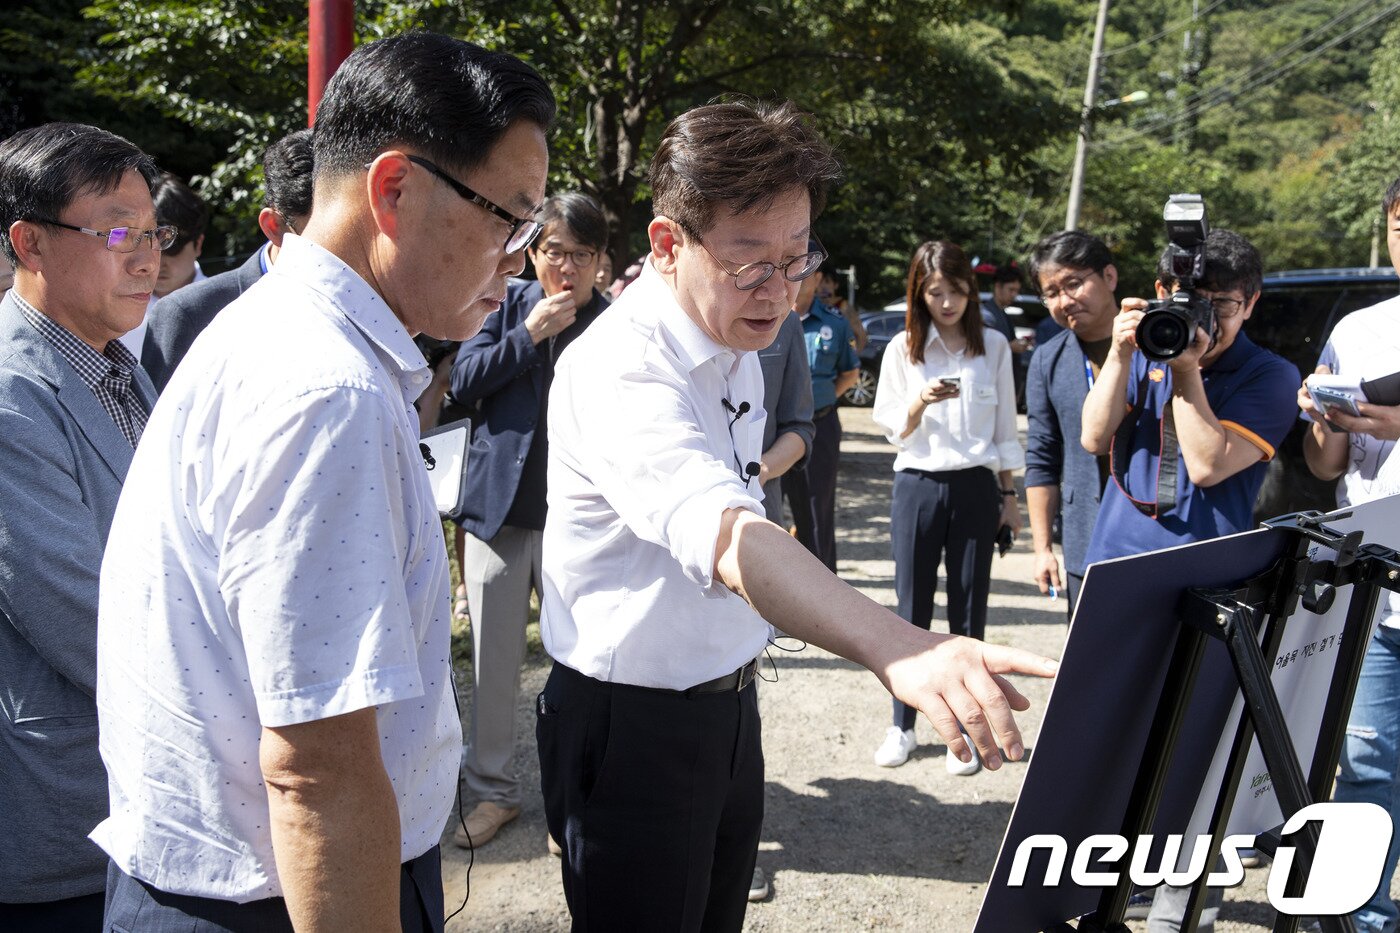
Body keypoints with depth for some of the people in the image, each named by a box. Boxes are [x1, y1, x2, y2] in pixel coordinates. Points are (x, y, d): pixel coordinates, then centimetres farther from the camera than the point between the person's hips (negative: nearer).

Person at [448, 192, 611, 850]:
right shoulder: (509, 303, 5)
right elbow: (463, 381, -3)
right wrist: (531, 333, -12)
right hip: (501, 504, 2)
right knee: (493, 658, 10)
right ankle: (492, 789, 25)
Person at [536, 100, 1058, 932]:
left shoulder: (738, 339, 4)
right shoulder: (619, 370, -27)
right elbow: (723, 535, -47)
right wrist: (896, 648, -59)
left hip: (729, 702, 8)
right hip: (630, 727, -8)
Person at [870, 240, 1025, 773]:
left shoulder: (993, 346, 3)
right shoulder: (903, 349, 1)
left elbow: (1004, 429, 9)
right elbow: (894, 430, 2)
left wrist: (1008, 495, 8)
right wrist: (920, 403, -18)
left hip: (975, 488, 0)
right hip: (917, 485, 0)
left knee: (969, 612, 5)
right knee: (912, 609, 6)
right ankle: (902, 726, 18)